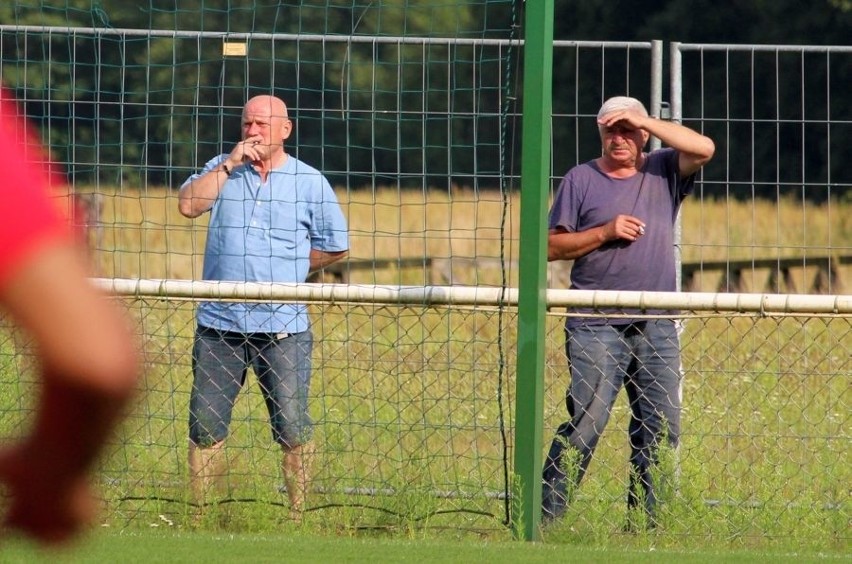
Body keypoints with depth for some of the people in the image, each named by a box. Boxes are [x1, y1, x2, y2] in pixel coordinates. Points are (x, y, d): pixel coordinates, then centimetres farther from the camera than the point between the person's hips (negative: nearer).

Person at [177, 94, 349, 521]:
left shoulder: (309, 182, 5)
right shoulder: (223, 169, 10)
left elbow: (336, 247, 12)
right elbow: (189, 205, -7)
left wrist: (286, 268, 6)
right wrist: (231, 164, -10)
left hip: (282, 329, -2)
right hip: (219, 324, 2)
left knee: (293, 430, -3)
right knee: (205, 428, 3)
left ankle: (300, 515, 5)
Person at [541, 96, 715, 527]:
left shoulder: (663, 172, 12)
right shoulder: (581, 179, 7)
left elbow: (703, 149, -7)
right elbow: (552, 246, 4)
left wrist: (646, 121, -6)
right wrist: (605, 232, -9)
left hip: (657, 327, 3)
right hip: (596, 326, -3)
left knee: (661, 428, 3)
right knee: (586, 423, -11)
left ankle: (643, 520, 10)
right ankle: (545, 516, -9)